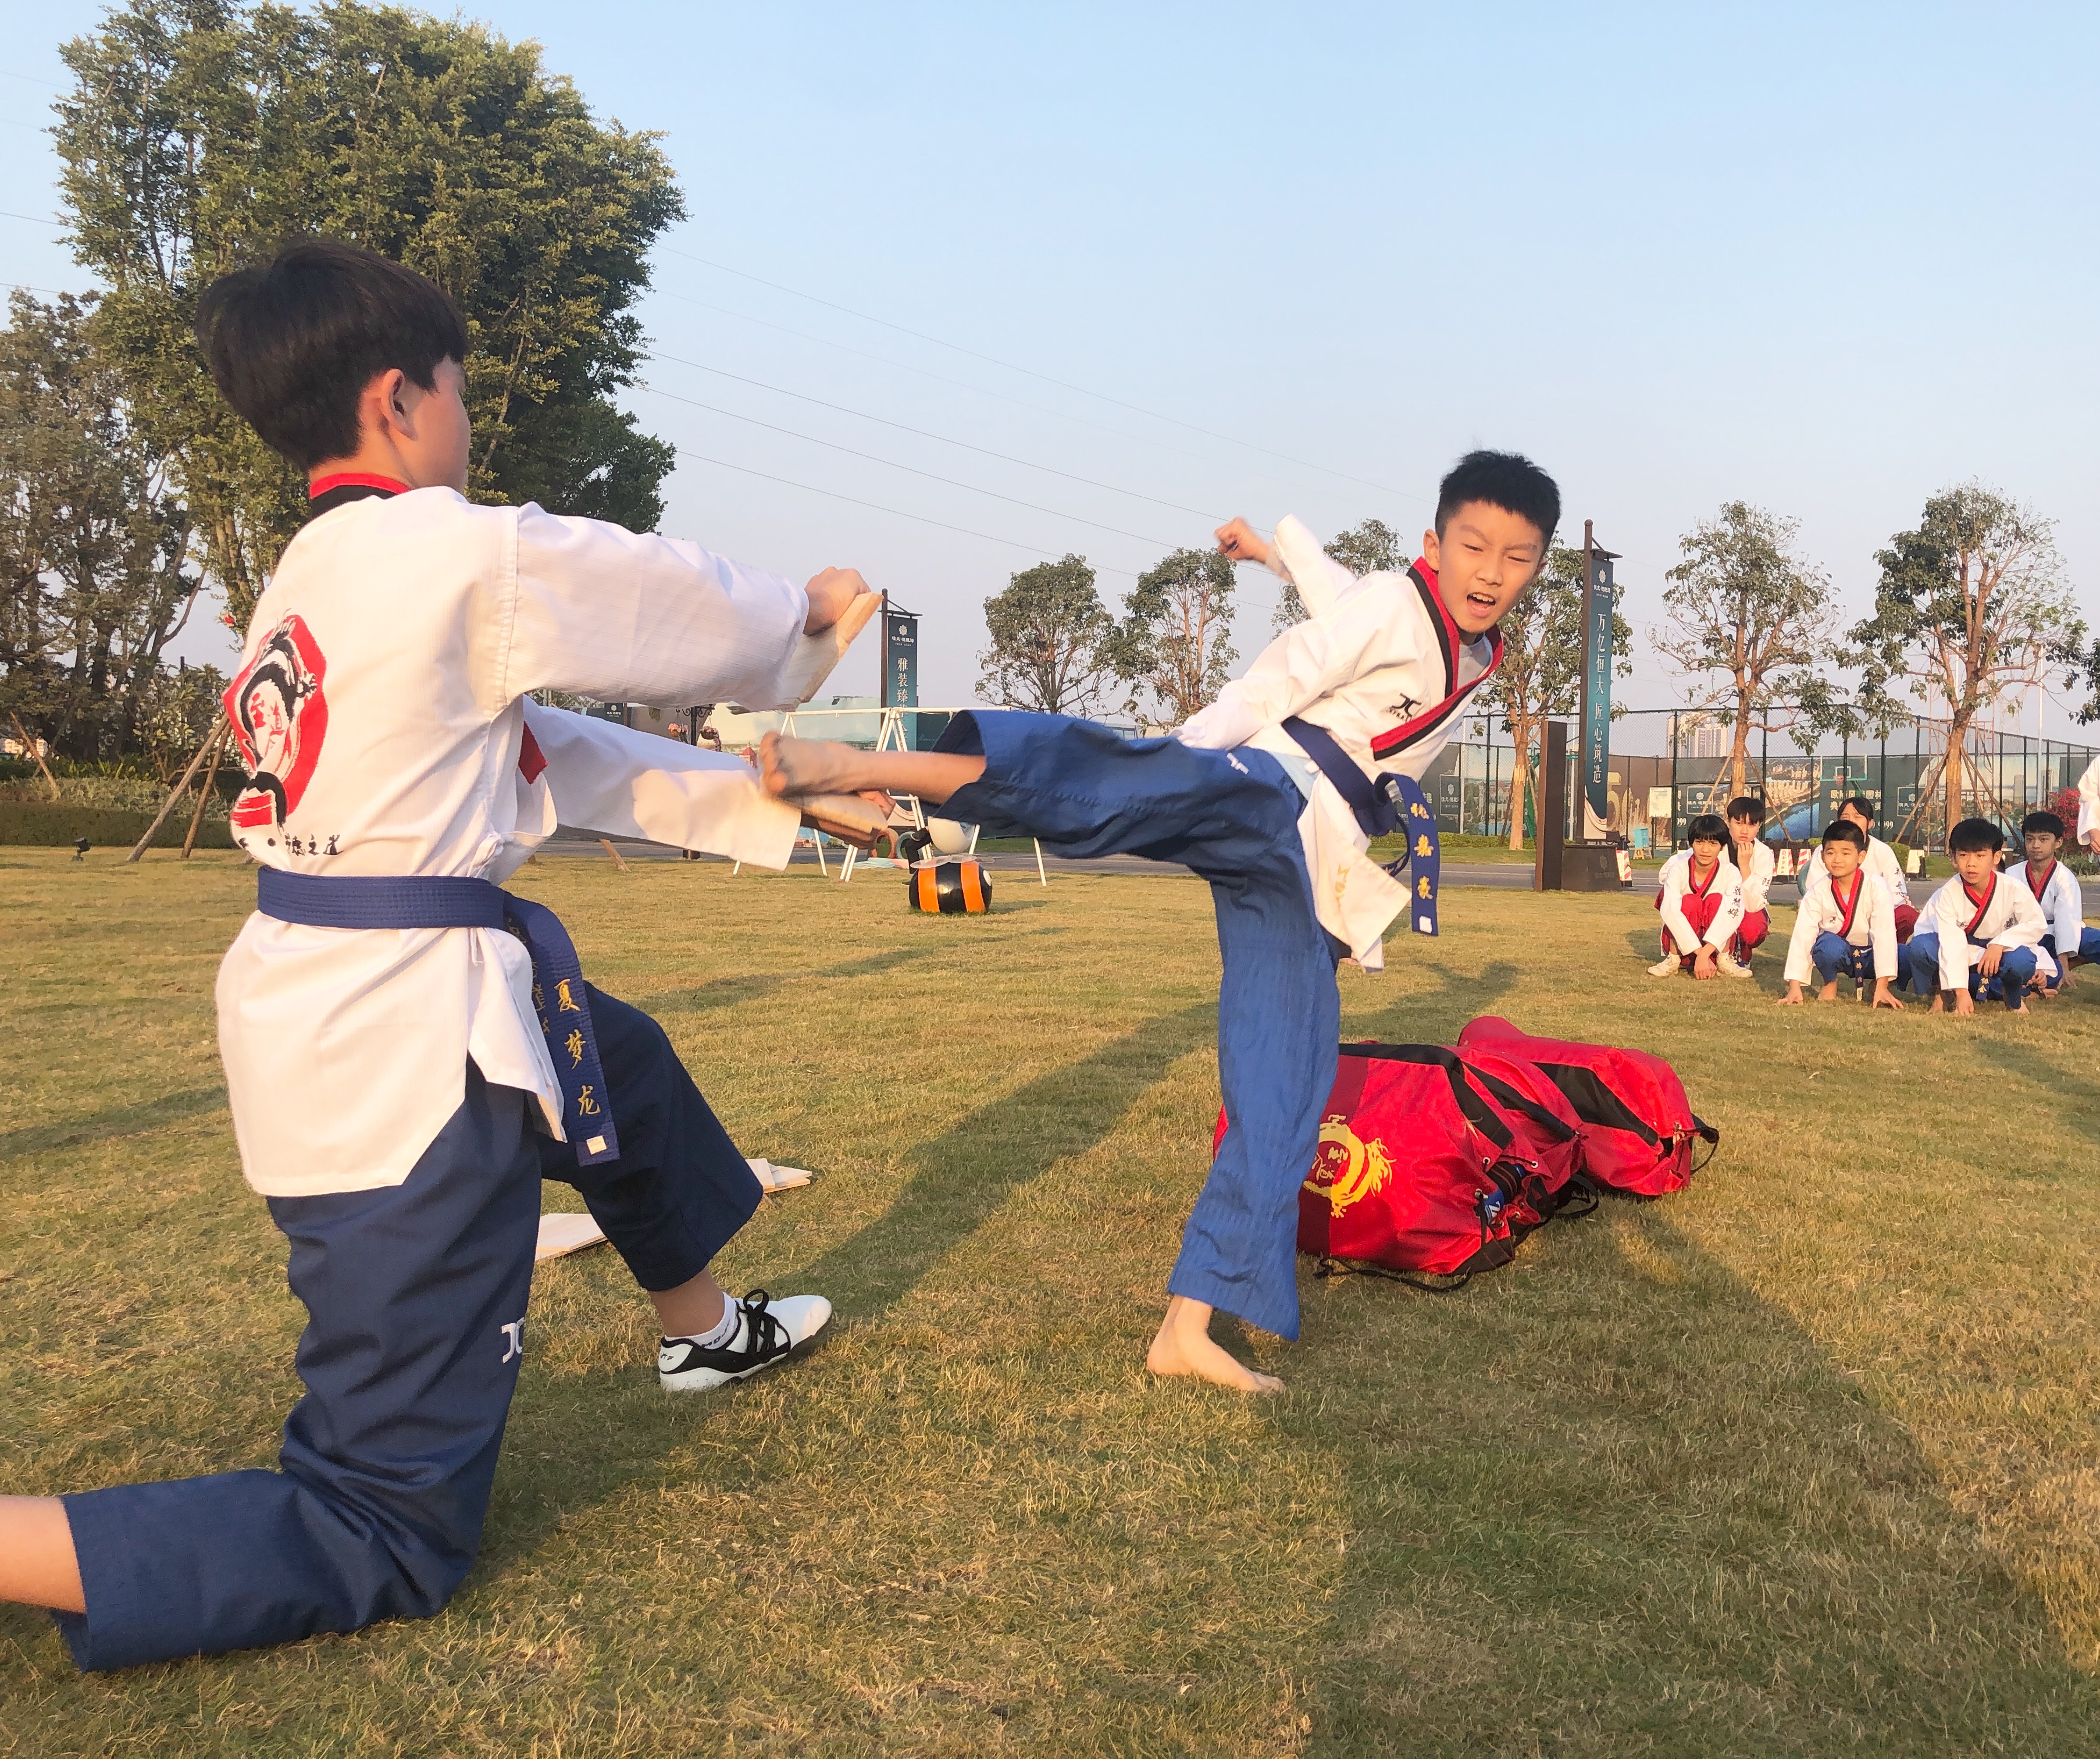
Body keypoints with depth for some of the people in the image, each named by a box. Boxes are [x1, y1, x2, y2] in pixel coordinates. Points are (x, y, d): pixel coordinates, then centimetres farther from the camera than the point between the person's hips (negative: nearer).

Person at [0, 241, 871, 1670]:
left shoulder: (310, 587, 12)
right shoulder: (465, 557, -16)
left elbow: (554, 752, 16)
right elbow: (698, 612, -1)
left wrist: (774, 803, 19)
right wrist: (814, 613, 22)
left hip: (319, 1012, 10)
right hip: (412, 1051, -10)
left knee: (624, 1062, 36)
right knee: (386, 1545, 0)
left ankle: (704, 1330, 58)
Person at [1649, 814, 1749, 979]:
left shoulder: (1730, 873, -13)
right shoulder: (1679, 869, -16)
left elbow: (1734, 913, -28)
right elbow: (1670, 910, -31)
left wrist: (1705, 953, -41)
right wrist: (1699, 952, -40)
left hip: (1717, 945, 1)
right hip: (1681, 943, -1)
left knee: (1717, 900, -25)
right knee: (1689, 902, -28)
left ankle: (1723, 961, -16)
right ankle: (1673, 960, -15)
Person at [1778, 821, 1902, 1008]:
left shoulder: (1875, 887, -20)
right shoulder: (1818, 892, -16)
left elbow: (1884, 934, -26)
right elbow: (1802, 935, -21)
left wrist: (1882, 987, -34)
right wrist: (1794, 987, -31)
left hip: (1870, 954, 0)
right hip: (1837, 951, 0)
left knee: (1903, 960, -31)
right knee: (1830, 946, -36)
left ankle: (1874, 985, 4)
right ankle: (1830, 984, -2)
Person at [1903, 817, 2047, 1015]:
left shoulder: (2013, 889, -18)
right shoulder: (1948, 894, -22)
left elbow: (2037, 925, -11)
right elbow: (1952, 944, -29)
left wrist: (2000, 943, -28)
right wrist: (1961, 992, -37)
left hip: (1997, 954, 1)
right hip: (1956, 961, 0)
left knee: (2022, 960, -35)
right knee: (1920, 946, -31)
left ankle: (2014, 995, 3)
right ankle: (1940, 993, -1)